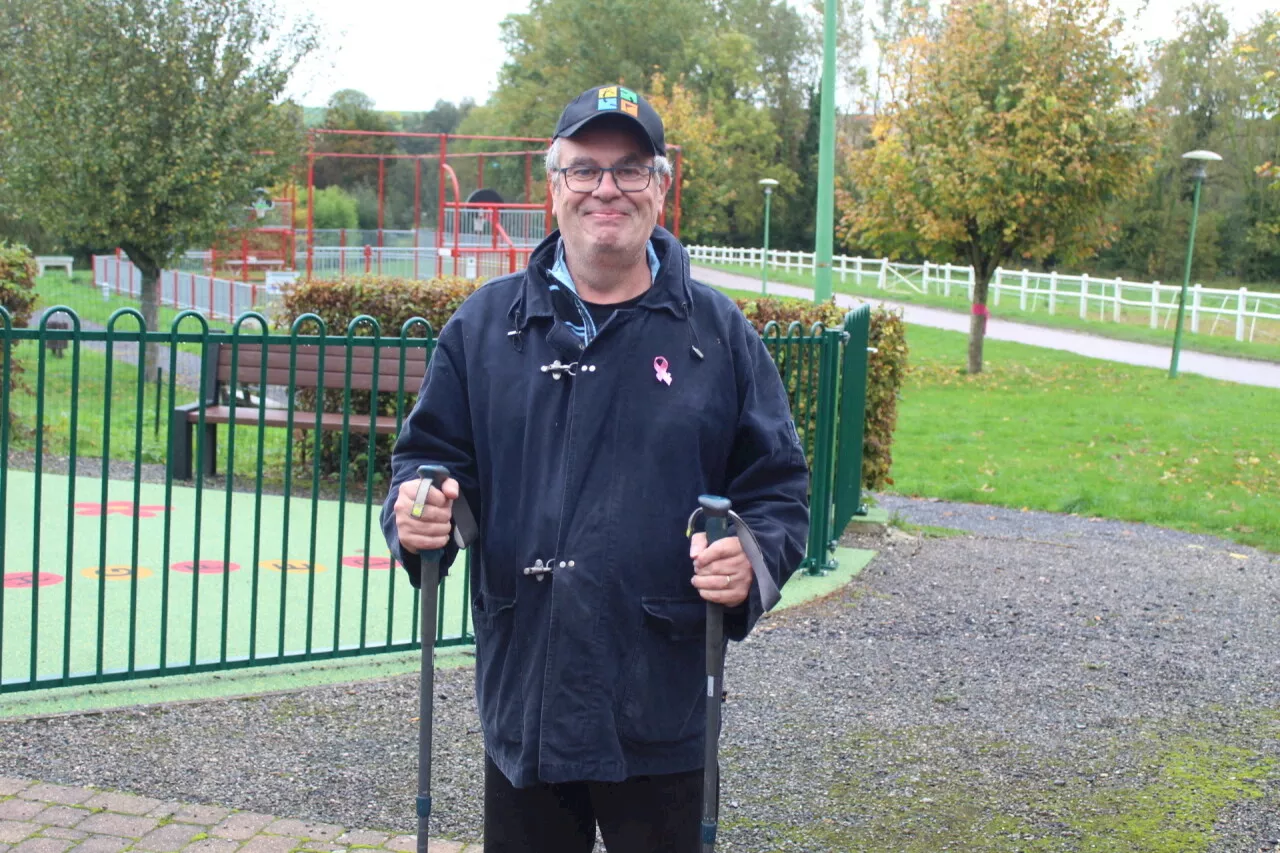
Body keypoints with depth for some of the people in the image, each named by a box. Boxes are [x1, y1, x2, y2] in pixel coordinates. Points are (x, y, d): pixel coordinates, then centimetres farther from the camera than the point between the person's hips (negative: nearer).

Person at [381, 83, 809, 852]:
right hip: (521, 698, 2)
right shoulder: (485, 323, 7)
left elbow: (780, 486, 4)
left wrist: (753, 560, -17)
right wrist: (416, 506, -11)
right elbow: (429, 451, 12)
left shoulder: (719, 332, 3)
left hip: (661, 708, -1)